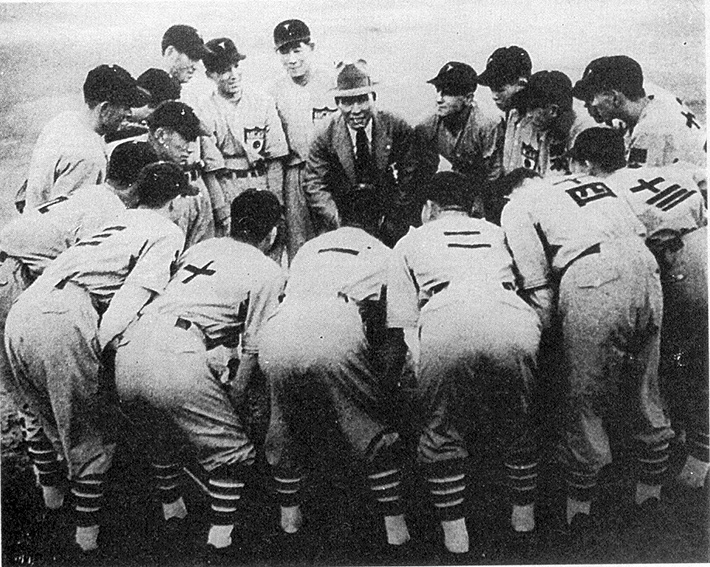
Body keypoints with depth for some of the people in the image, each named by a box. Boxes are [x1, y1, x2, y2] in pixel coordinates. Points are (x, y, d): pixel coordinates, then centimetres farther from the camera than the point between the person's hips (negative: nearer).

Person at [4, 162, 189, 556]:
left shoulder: (118, 222, 32)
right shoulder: (168, 232, 8)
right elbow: (132, 296, -9)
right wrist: (100, 346, -12)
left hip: (19, 314, 8)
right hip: (62, 322, -7)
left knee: (52, 424, 24)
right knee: (91, 439, 8)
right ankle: (87, 536, 15)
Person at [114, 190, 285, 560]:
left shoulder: (199, 248, 27)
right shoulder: (267, 272, 11)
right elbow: (252, 350, 5)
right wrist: (233, 404, 14)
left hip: (127, 351, 7)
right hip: (177, 361, -7)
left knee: (161, 433, 34)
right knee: (232, 452, 11)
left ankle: (171, 510, 42)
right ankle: (219, 545, 10)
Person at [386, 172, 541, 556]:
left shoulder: (411, 241, 31)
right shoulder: (497, 233, 39)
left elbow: (402, 326, 20)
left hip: (446, 325, -3)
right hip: (515, 323, 3)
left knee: (440, 434, 17)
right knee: (519, 424, 27)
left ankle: (455, 535, 19)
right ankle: (524, 515, 39)